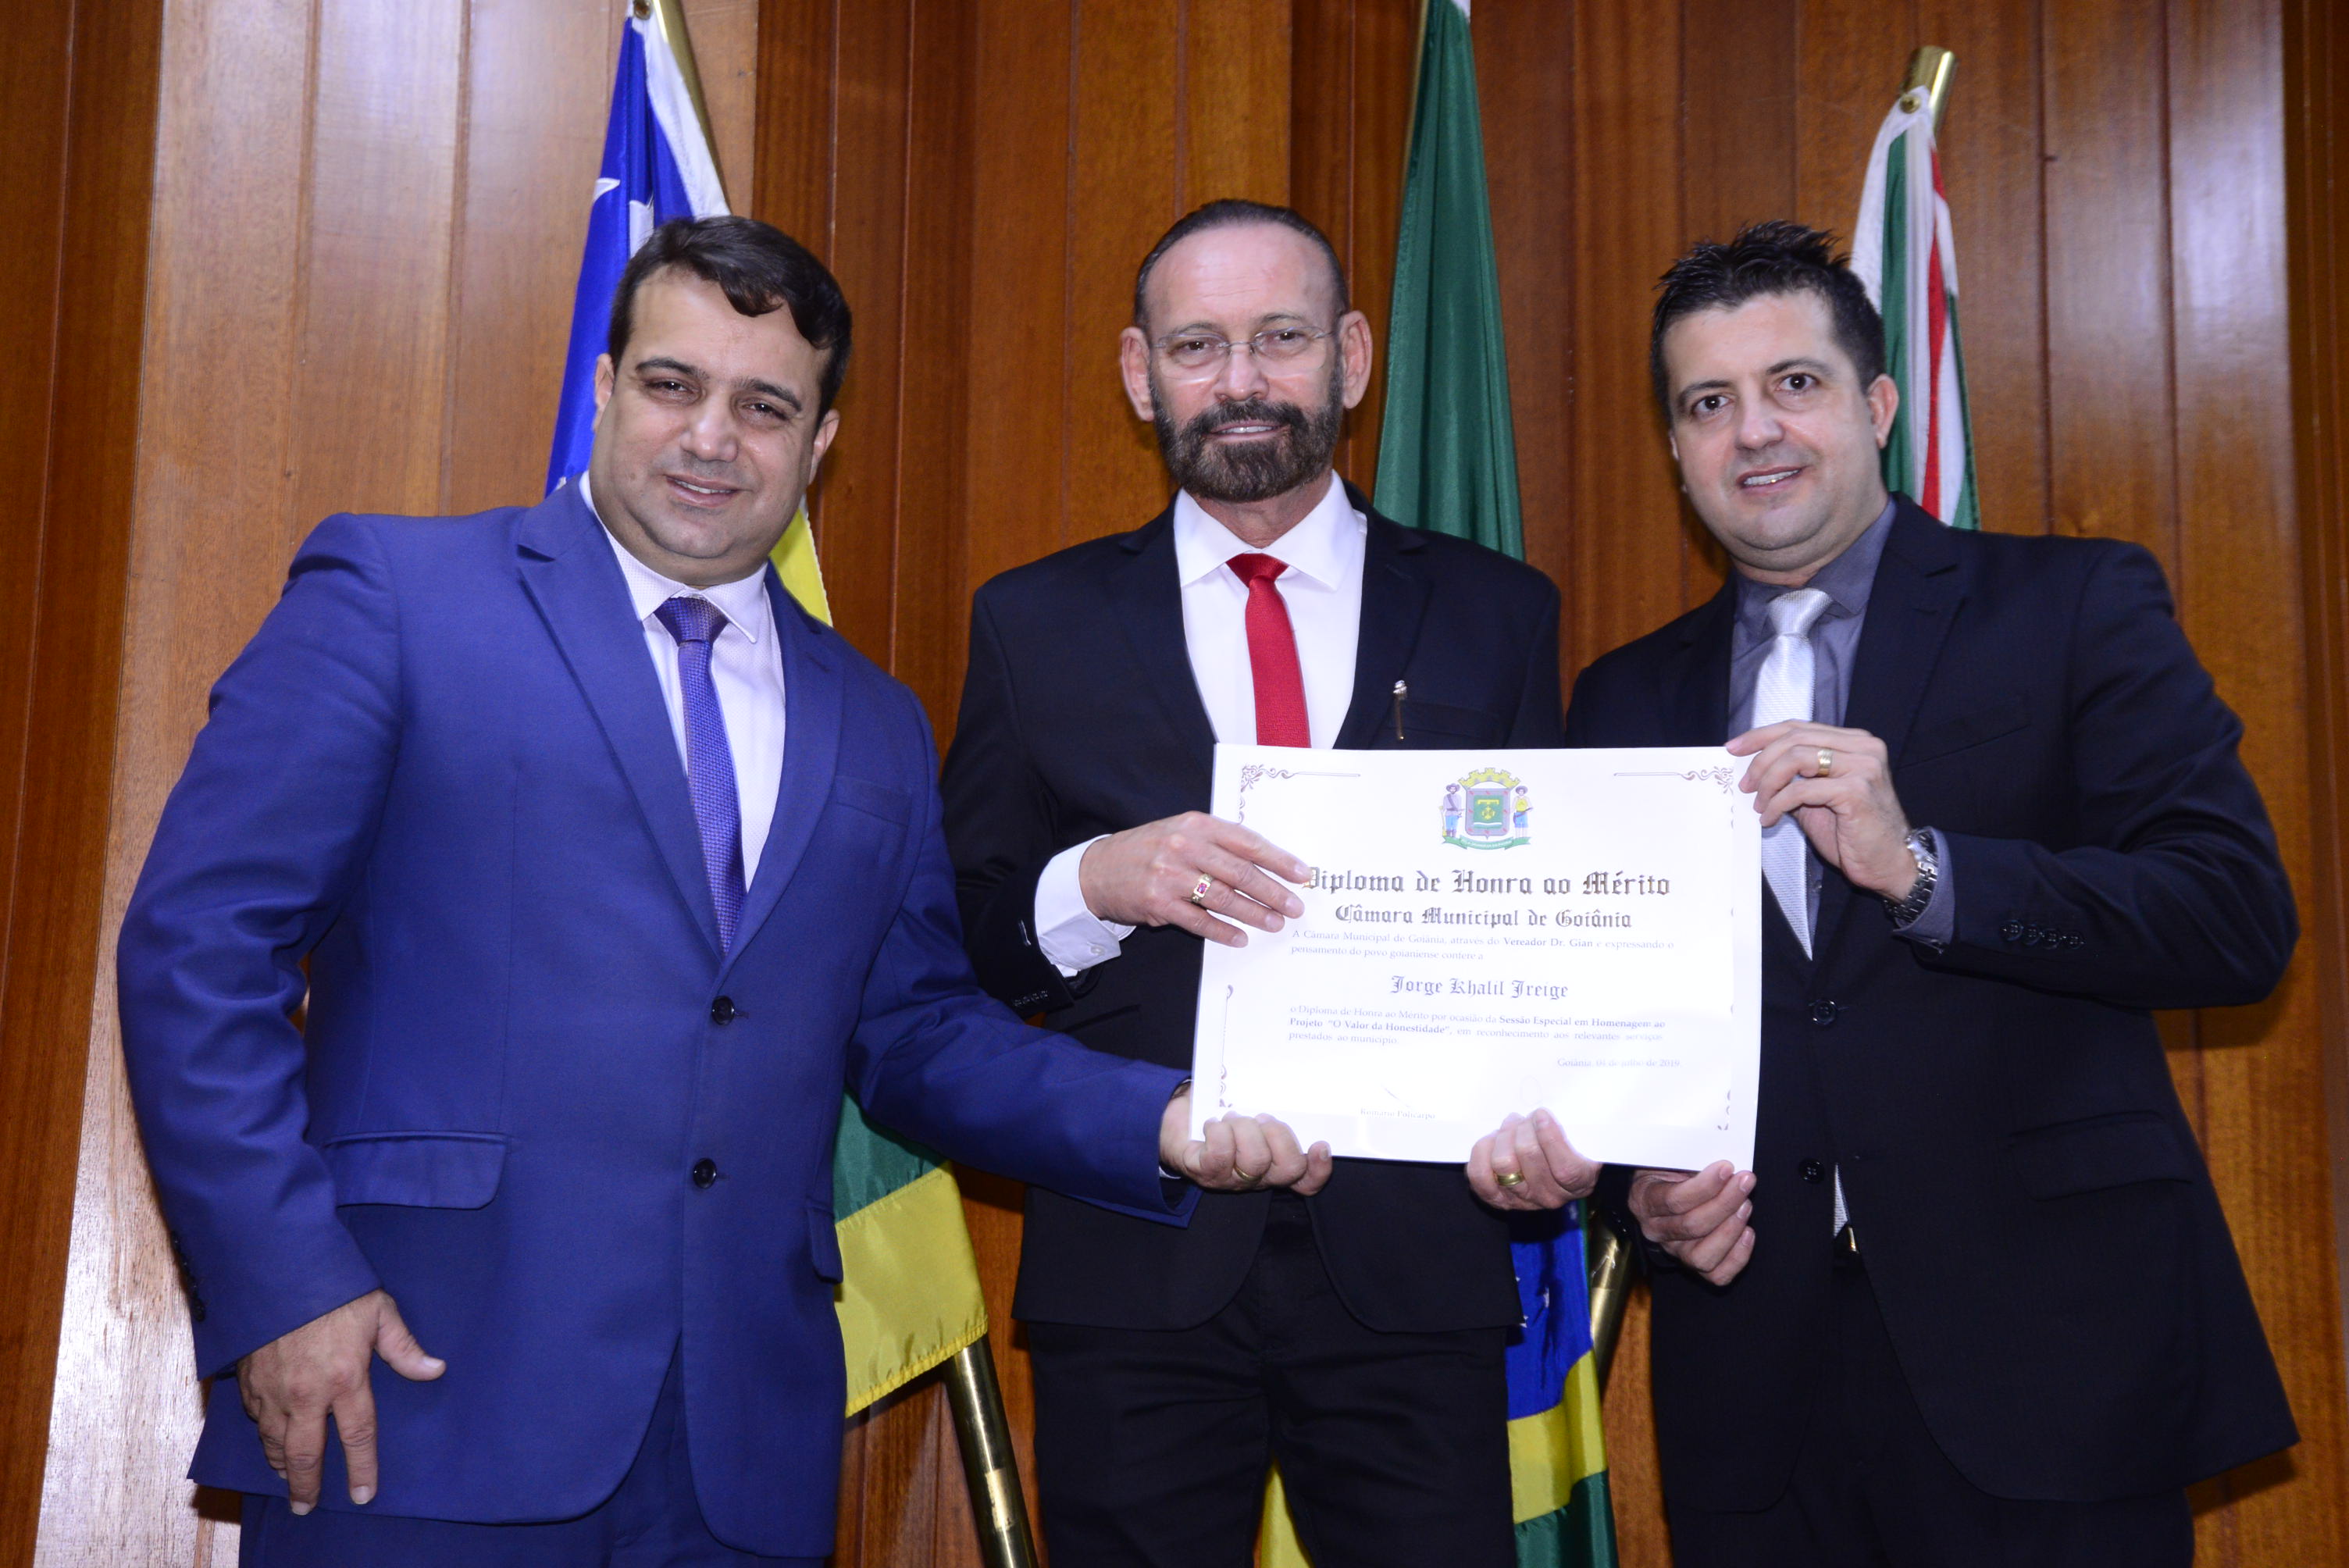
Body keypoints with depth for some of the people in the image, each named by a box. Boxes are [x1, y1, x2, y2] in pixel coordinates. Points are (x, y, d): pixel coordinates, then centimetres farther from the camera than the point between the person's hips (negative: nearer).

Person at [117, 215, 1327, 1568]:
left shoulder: (876, 729, 15)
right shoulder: (396, 595, 0)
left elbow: (915, 1033, 17)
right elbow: (199, 941, -5)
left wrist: (1163, 1127, 2)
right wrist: (280, 1284, -12)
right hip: (425, 1403, -4)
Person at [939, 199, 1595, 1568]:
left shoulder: (1497, 615, 7)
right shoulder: (1037, 623, 6)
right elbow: (955, 950, 4)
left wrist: (1554, 1122, -12)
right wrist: (1093, 885, -16)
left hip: (1414, 1260, 1)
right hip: (1134, 1265, 0)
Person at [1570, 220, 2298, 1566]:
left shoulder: (2075, 608, 0)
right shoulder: (1627, 699, 11)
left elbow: (2243, 919, -10)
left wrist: (1921, 868, -22)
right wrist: (1640, 1182, -6)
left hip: (2044, 1355, -3)